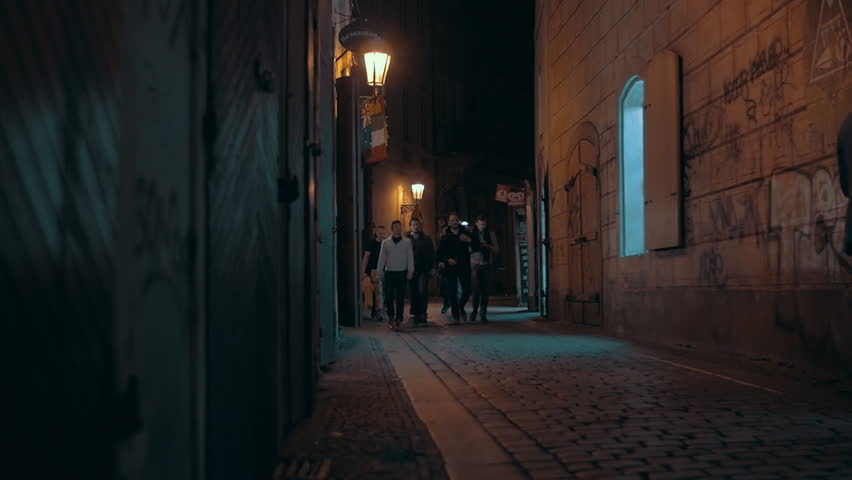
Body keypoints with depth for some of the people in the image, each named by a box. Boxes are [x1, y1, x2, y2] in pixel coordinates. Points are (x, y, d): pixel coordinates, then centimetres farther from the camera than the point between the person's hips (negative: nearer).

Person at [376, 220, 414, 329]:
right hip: (389, 272, 1)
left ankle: (398, 318, 9)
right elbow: (382, 258, 10)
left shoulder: (407, 242, 5)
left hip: (402, 273, -1)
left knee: (400, 297, 0)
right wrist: (379, 273, 7)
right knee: (389, 296, 0)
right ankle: (391, 316, 21)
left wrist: (410, 271, -4)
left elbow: (410, 257, 4)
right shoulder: (385, 242, 8)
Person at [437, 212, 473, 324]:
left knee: (467, 290, -3)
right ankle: (455, 316, 8)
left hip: (464, 266, 1)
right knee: (451, 292, -2)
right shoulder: (445, 236, 2)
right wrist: (447, 259, -15)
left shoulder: (465, 232, 5)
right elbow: (440, 253, 3)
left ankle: (461, 307, 25)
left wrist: (469, 240, -15)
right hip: (450, 267, -1)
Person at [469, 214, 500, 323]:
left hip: (487, 265, 1)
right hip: (475, 264, -1)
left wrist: (487, 246, -10)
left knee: (485, 290, -2)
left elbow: (497, 250, 5)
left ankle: (483, 314, 5)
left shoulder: (491, 234, 6)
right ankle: (475, 311, 15)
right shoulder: (471, 233, 4)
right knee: (476, 290, -6)